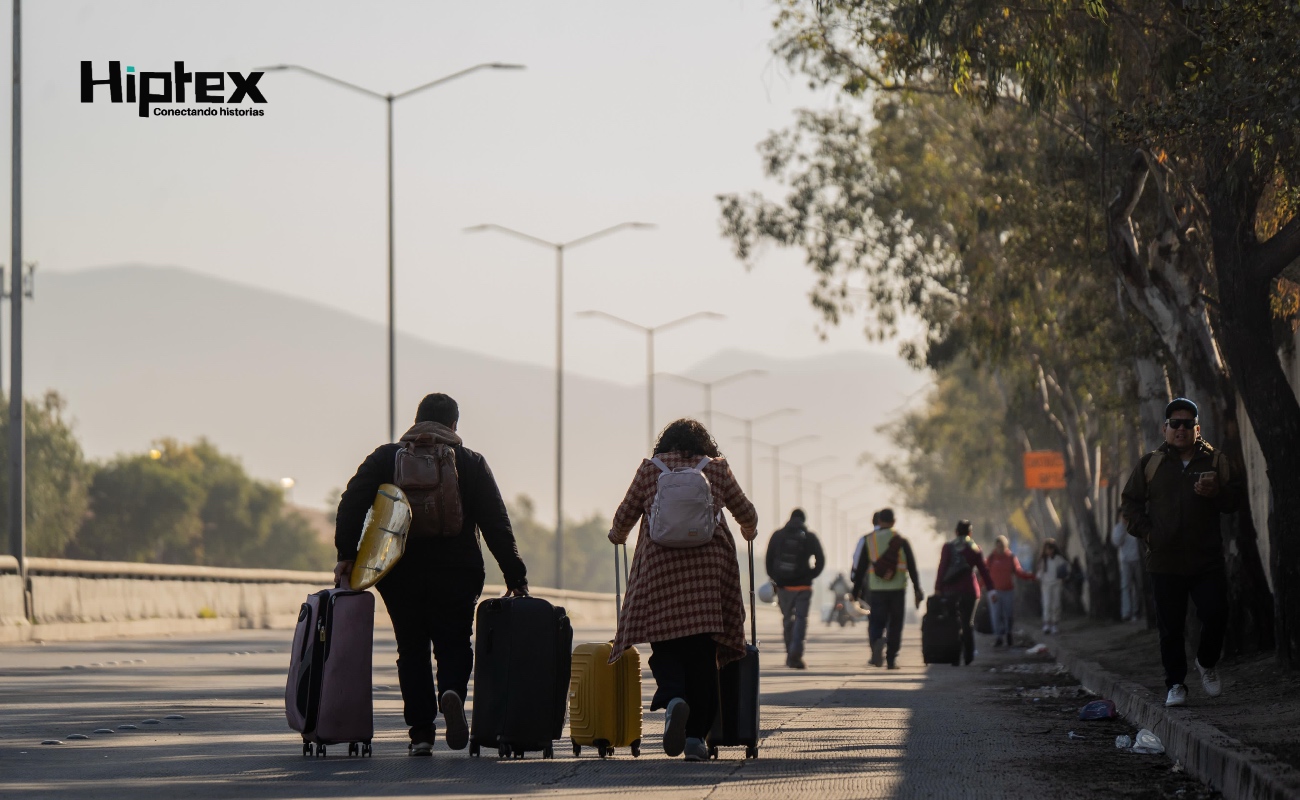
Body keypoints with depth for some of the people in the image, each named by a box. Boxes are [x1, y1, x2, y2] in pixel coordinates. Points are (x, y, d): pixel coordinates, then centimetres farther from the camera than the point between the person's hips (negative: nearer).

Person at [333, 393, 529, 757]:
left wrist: (347, 554, -7)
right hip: (456, 573, -1)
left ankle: (421, 732, 3)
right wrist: (515, 577, 1)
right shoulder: (470, 463, 5)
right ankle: (452, 691, -22)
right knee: (454, 645, 10)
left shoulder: (385, 458, 8)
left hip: (400, 574, 1)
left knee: (412, 650, 10)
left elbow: (351, 505, -5)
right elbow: (496, 525, 0)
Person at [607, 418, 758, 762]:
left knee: (664, 643, 4)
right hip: (710, 565, 1)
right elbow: (746, 513, 22)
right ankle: (697, 735, 2)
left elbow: (624, 516, 17)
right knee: (702, 650, 4)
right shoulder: (717, 468, 13)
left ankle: (673, 698, -26)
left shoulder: (650, 468, 11)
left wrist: (617, 537, 39)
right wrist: (749, 532, 45)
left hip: (660, 566, -1)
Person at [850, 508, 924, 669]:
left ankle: (877, 642, -28)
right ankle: (891, 660, 8)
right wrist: (917, 590, 3)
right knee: (895, 625, 9)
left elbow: (860, 567, 4)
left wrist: (856, 590, 8)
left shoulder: (868, 540, 3)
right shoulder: (901, 541, 2)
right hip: (897, 589, 0)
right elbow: (912, 567, 0)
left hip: (876, 589, 0)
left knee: (876, 622, 4)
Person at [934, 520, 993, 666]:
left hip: (951, 589, 0)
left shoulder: (948, 547, 0)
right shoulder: (975, 548, 3)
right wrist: (991, 588, 8)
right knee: (968, 624, 5)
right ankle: (968, 657, -1)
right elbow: (984, 570, 3)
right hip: (969, 590, 0)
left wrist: (938, 588, -5)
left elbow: (942, 568, -5)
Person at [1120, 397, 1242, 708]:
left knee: (1215, 615, -7)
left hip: (1207, 560, 0)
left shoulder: (1215, 462, 8)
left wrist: (1215, 493, -14)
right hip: (1164, 562, 0)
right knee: (1170, 626, 0)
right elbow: (1130, 503, 13)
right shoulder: (1150, 464, 9)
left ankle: (1206, 664, 21)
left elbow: (1236, 499, 7)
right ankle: (1175, 684, 10)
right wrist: (1145, 531, -2)